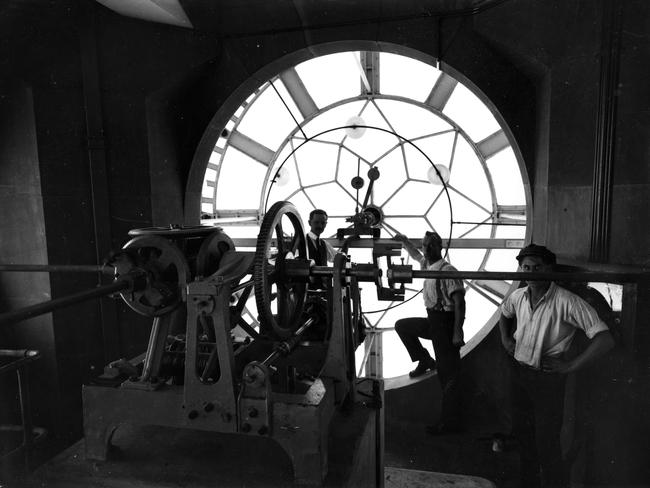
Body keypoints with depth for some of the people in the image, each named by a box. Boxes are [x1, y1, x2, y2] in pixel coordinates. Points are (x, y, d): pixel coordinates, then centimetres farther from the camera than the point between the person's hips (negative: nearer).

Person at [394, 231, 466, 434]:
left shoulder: (447, 270, -16)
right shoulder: (427, 266, 9)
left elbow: (459, 301, -21)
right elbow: (416, 256, 34)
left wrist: (457, 332, -24)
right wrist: (405, 241, 30)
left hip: (446, 322, -8)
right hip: (432, 320, 8)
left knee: (448, 374, -3)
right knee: (402, 325, 13)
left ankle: (450, 422, 6)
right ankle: (425, 361, 18)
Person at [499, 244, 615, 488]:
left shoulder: (567, 302, -22)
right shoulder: (517, 296, -4)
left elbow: (605, 339, -24)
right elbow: (504, 313, 22)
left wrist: (571, 365, -22)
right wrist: (505, 339, 9)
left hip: (548, 377, -6)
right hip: (518, 371, 6)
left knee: (547, 442, 3)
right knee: (522, 432, 21)